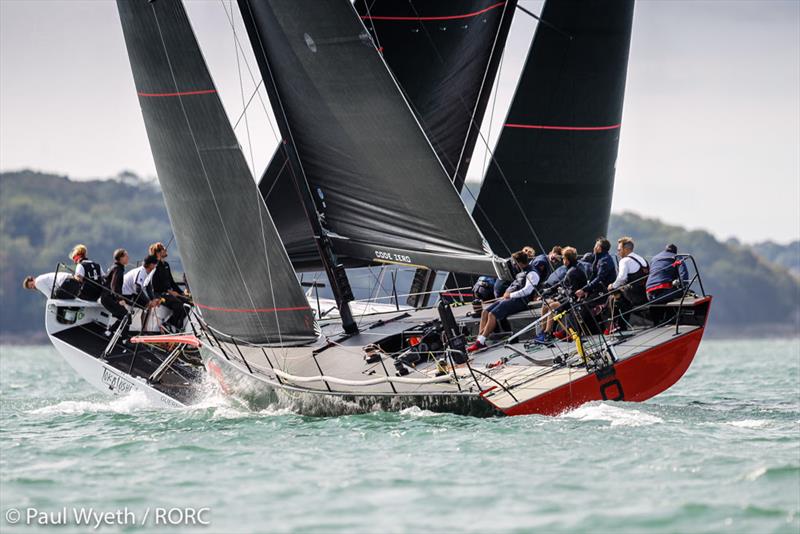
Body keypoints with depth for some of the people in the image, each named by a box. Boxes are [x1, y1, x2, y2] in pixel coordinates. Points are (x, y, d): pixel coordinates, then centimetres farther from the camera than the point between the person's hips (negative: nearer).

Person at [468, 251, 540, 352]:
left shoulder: (532, 273, -9)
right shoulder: (521, 273, 22)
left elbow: (527, 290, -19)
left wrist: (510, 295, -13)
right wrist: (507, 292, 9)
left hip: (520, 300, -10)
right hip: (510, 298, 10)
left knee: (493, 314, -25)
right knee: (485, 312, -3)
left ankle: (481, 342, -27)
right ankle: (479, 338, -10)